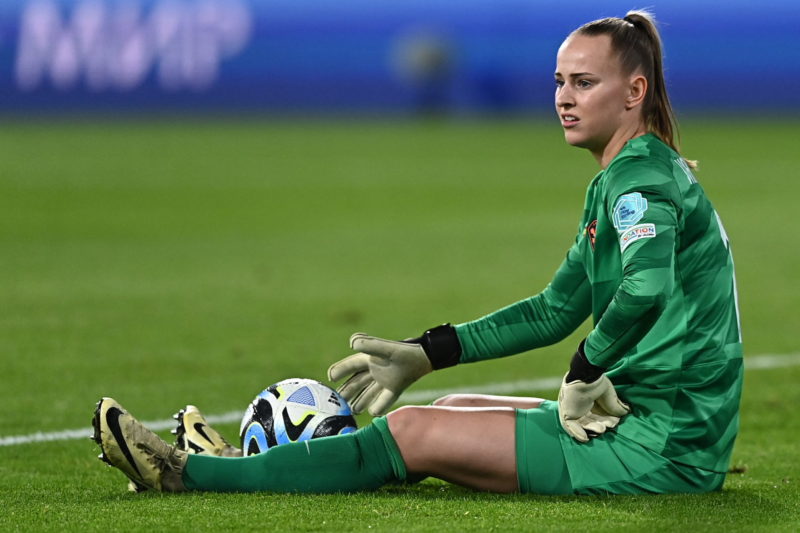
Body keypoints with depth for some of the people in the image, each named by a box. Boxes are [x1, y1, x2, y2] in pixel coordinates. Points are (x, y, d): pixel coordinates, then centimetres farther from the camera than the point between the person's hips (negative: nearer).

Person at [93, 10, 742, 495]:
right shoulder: (622, 180, 19)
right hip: (674, 431, 10)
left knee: (416, 434, -7)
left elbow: (646, 286, -35)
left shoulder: (641, 175, -14)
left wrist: (584, 378, -21)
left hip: (662, 444, -10)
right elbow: (556, 310, 25)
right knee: (454, 410, 19)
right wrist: (425, 353, 22)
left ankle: (189, 472, -1)